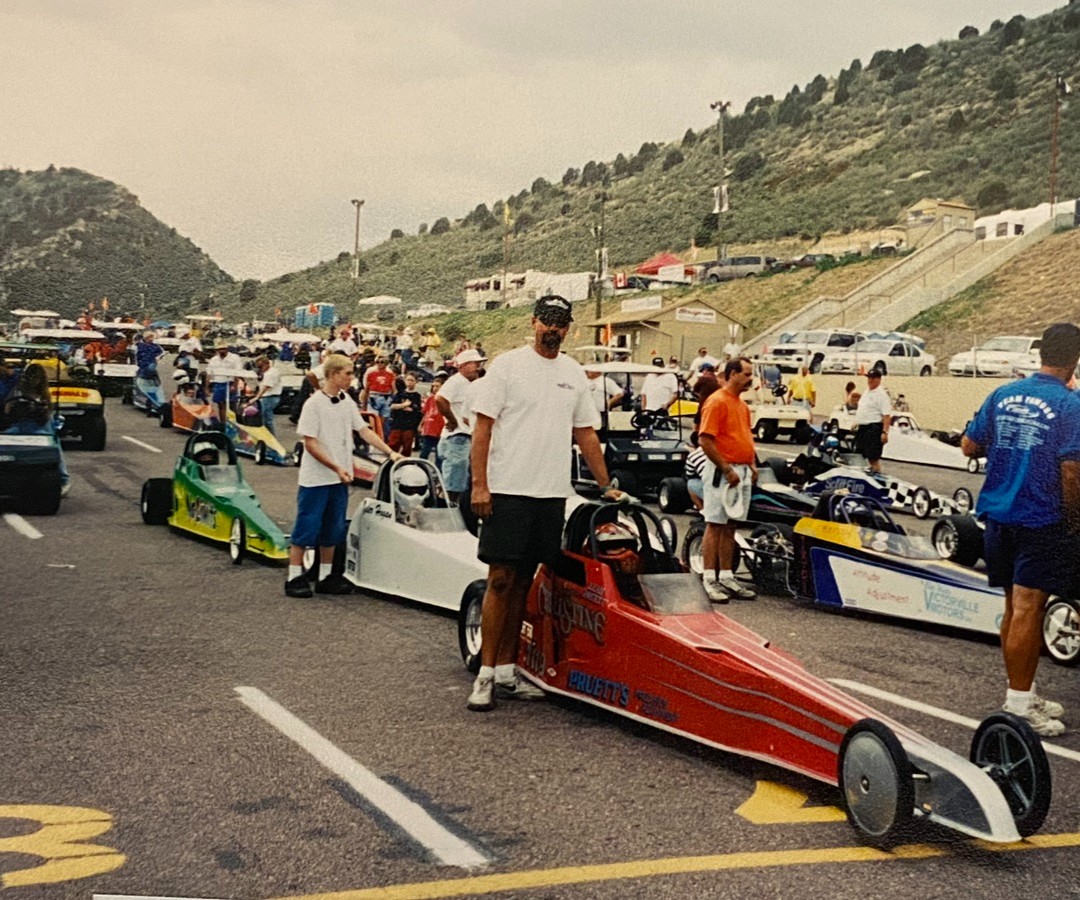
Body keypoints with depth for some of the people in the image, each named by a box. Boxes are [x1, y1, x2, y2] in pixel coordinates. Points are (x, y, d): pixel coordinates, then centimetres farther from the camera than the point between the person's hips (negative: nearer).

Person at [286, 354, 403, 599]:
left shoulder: (346, 401, 6)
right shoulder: (314, 404, -13)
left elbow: (364, 430, 10)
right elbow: (310, 444, -15)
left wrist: (390, 452, 1)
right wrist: (337, 468, -18)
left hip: (339, 478, 7)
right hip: (315, 478, -7)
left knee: (332, 530, 11)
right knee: (306, 528, -1)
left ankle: (325, 577, 19)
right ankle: (294, 578, 6)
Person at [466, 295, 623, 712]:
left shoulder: (574, 374, 13)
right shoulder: (508, 365, -2)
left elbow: (586, 433, 18)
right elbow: (482, 427, -5)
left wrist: (607, 486, 16)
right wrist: (479, 485, -13)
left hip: (552, 494, 5)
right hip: (508, 490, -5)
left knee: (522, 582, 9)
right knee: (500, 579, -5)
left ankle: (507, 672, 15)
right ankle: (486, 673, 1)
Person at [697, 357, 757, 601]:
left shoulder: (742, 405, 16)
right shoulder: (717, 401, -12)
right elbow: (705, 441, -18)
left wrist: (752, 466, 11)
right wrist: (727, 470, -18)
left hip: (742, 473, 9)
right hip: (721, 471, -8)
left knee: (730, 526, 12)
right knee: (715, 525, -5)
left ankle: (726, 577, 17)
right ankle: (709, 580, -2)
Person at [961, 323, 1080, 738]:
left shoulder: (1003, 395, 4)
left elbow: (968, 446, 8)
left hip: (998, 514, 6)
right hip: (1042, 521, -6)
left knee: (1015, 607, 15)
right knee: (1027, 610, -3)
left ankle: (1023, 695, 25)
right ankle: (1018, 704, 1)